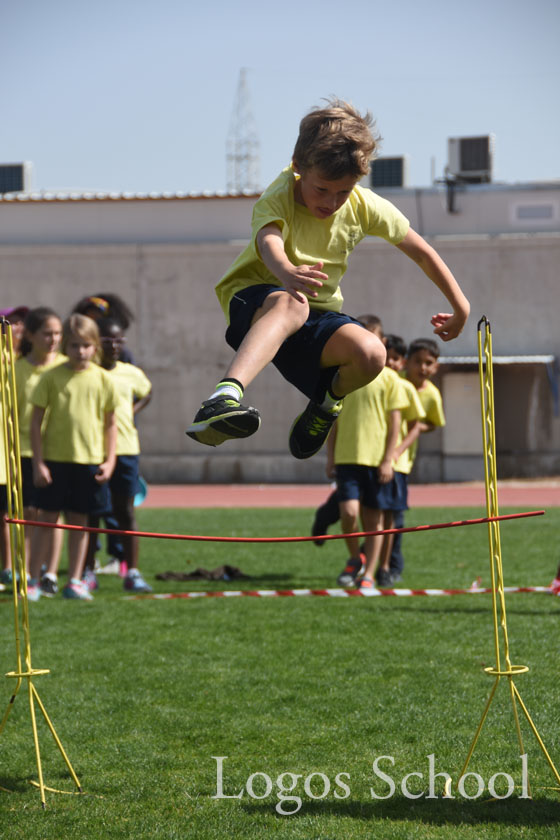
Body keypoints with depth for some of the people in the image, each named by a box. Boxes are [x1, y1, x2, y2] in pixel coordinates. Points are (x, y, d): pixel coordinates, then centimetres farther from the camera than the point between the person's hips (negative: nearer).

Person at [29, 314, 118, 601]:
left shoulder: (102, 379, 3)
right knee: (47, 519, 0)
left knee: (79, 522, 7)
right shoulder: (51, 377, -4)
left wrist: (109, 460, 1)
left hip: (89, 461, 2)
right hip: (55, 459, -2)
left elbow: (110, 423, 10)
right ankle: (32, 580, 6)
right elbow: (36, 421, -2)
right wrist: (38, 463, -7)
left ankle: (74, 581, 14)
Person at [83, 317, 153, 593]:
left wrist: (131, 412, 11)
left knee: (125, 511, 3)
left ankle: (132, 572, 6)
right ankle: (88, 572, 10)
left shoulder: (131, 374, 7)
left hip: (124, 448, 2)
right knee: (90, 513, 3)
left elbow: (146, 393, 26)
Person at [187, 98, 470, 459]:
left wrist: (460, 306, 13)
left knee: (371, 353, -27)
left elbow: (422, 252, 6)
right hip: (255, 296, -5)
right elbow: (269, 241, -47)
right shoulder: (278, 199, -22)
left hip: (319, 311, 5)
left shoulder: (365, 207, -8)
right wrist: (286, 273, -70)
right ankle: (225, 396, -62)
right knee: (290, 305, -42)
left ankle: (328, 403, 9)